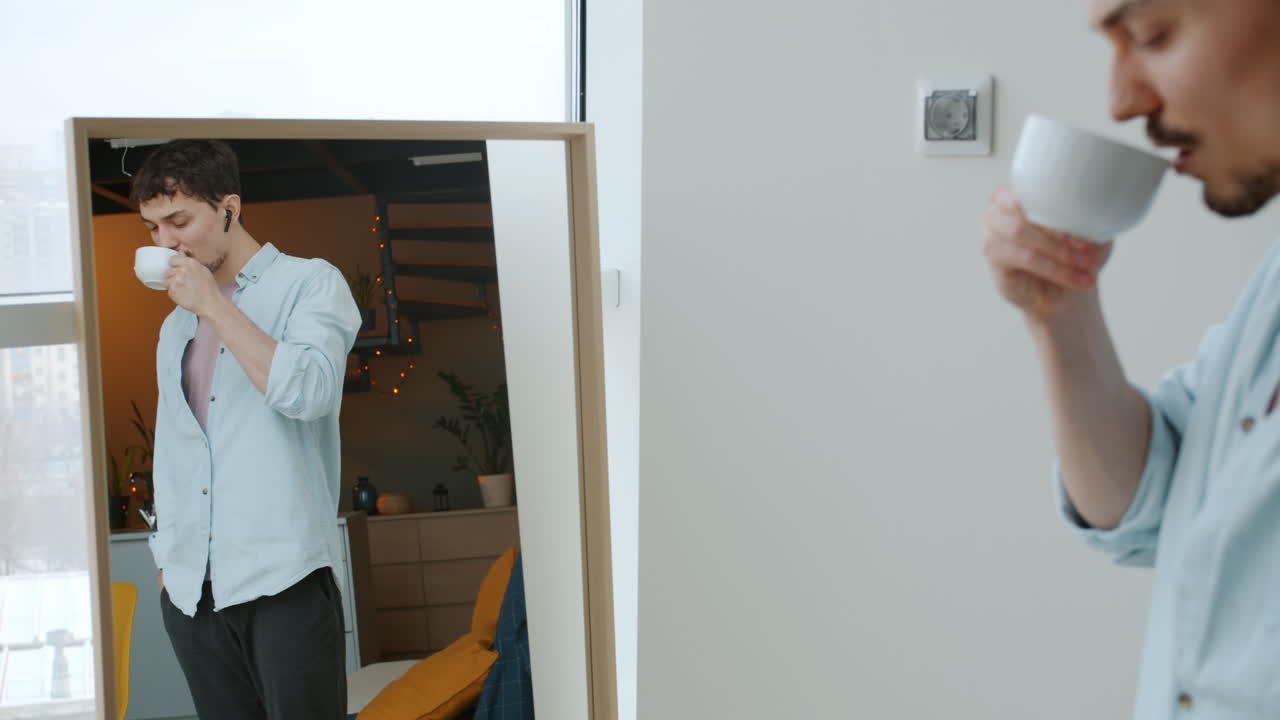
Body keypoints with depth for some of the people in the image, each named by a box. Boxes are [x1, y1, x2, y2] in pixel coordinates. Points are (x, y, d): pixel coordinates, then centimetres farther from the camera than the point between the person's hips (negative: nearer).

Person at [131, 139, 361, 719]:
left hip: (283, 580, -5)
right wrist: (167, 557, 16)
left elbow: (307, 391, -16)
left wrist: (215, 305, -12)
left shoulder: (310, 284, 1)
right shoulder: (175, 327, 20)